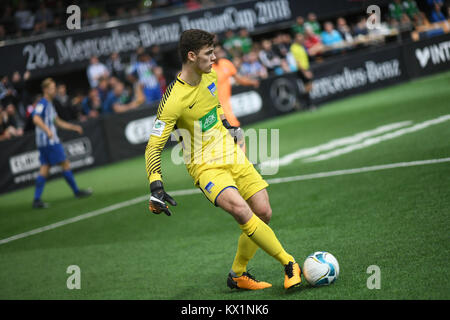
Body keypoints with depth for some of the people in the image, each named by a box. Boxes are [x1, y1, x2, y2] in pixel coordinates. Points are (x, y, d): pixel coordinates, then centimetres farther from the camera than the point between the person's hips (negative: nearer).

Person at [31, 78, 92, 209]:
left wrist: (73, 127, 26)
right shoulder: (42, 104, -12)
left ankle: (36, 199, -2)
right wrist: (47, 130, -40)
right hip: (49, 141, -10)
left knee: (45, 168, 4)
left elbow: (58, 122, 29)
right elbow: (36, 118, -28)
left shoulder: (49, 104, 20)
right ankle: (76, 191, 11)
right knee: (65, 164, 0)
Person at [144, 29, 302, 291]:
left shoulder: (210, 75, 0)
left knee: (263, 214, -1)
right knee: (240, 208, -30)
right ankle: (289, 264, -22)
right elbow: (154, 147, -19)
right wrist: (156, 187, -29)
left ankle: (238, 275, 17)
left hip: (232, 155, 7)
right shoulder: (173, 101, -21)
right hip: (205, 165, -7)